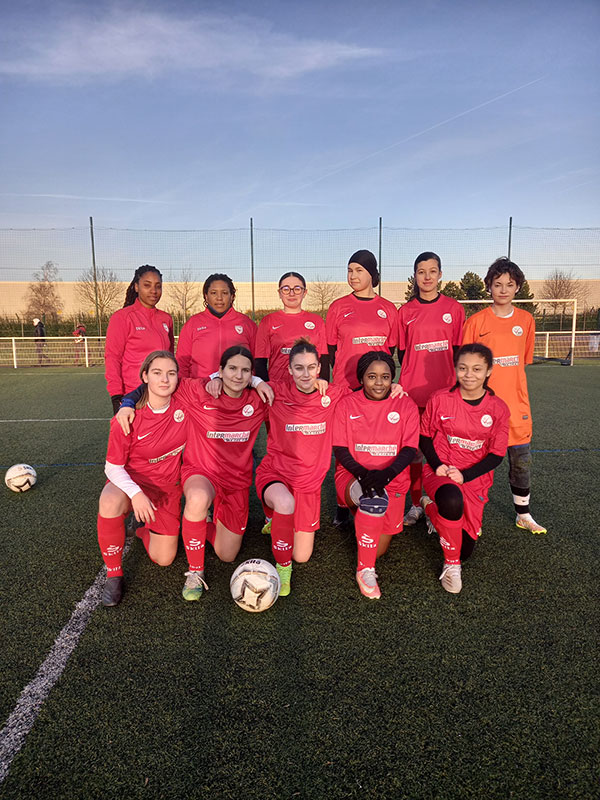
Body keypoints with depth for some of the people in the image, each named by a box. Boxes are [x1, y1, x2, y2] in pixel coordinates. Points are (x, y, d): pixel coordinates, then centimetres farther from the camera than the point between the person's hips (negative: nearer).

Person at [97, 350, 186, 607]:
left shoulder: (184, 405, -15)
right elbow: (113, 467, -13)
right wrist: (135, 493, -30)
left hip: (167, 488, 2)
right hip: (131, 481, -2)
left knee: (163, 559, 0)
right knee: (110, 502, -38)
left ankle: (145, 530, 35)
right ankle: (113, 575, -16)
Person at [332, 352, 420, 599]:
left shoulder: (406, 405, 2)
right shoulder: (347, 404, 1)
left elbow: (409, 448, -6)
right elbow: (340, 449, -3)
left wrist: (386, 473, -25)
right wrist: (363, 473, -22)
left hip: (391, 480, 2)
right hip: (353, 475, -2)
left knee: (379, 549, 0)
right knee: (375, 499, -37)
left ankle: (364, 511, 33)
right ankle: (365, 570, -18)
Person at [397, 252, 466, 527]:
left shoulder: (454, 309, 5)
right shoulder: (405, 311, 7)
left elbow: (459, 350, 5)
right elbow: (401, 352, 11)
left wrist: (456, 384, 0)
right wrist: (410, 379, 2)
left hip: (445, 391, -1)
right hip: (413, 391, 1)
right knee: (413, 448, 4)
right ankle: (415, 504, 17)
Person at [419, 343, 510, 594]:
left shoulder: (498, 409, -5)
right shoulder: (440, 399, -7)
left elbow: (496, 455, -4)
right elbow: (424, 437, 3)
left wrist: (464, 475, -16)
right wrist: (437, 465, -13)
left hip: (474, 479, 2)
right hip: (440, 473, -2)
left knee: (464, 550, 3)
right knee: (452, 499, -39)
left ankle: (432, 508, 33)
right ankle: (451, 565, -13)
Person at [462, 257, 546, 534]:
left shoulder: (526, 320, 6)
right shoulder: (476, 321, -4)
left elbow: (523, 360, 15)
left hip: (516, 404, 3)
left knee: (521, 460, 10)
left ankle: (523, 515, 28)